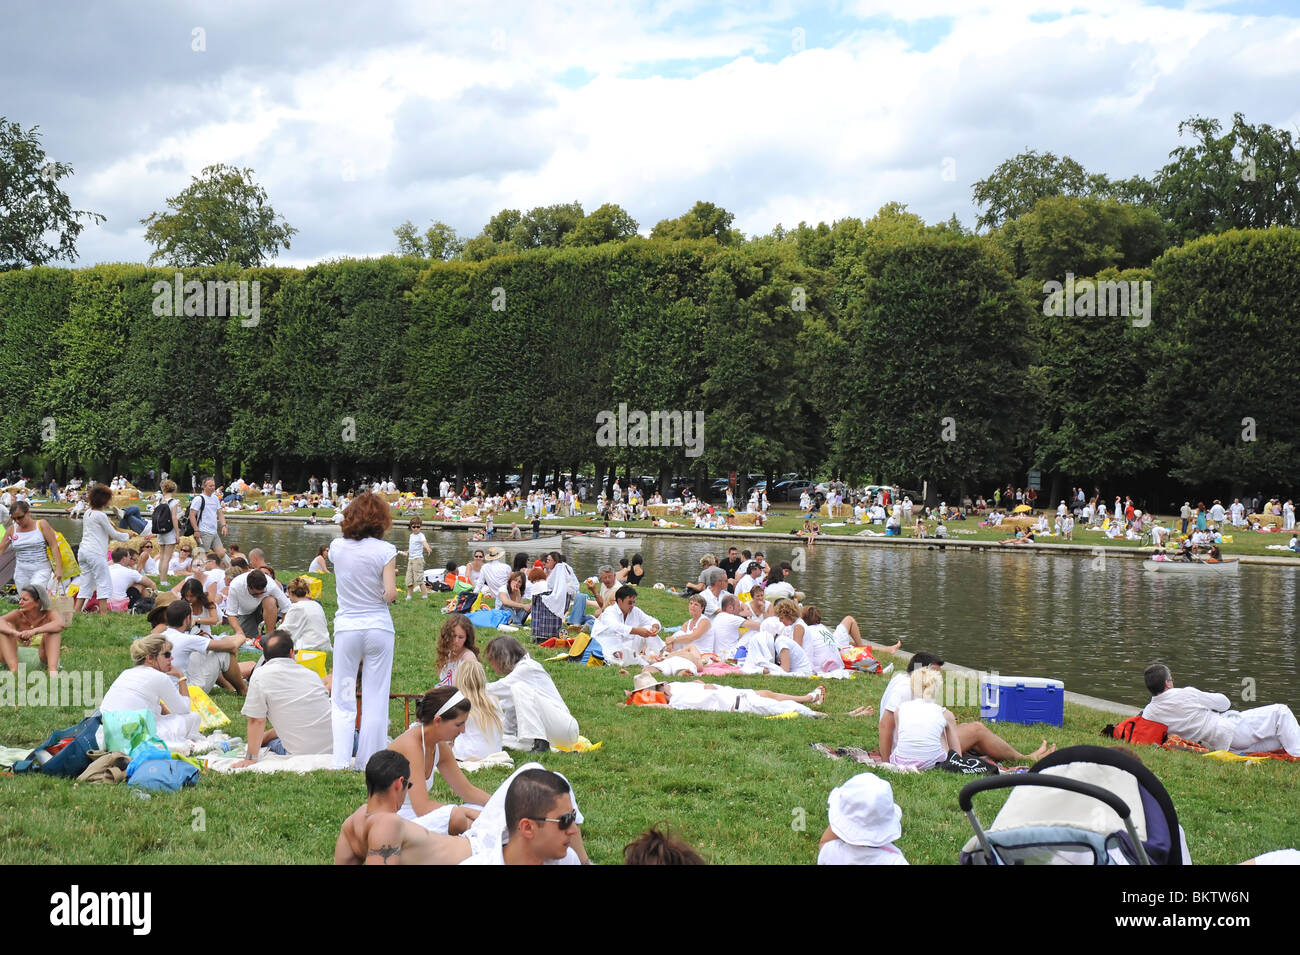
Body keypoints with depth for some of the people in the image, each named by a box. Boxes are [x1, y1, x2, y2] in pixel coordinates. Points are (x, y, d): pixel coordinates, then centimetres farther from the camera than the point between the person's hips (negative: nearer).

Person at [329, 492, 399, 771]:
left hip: (346, 629, 2)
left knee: (342, 699, 8)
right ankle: (369, 762, 11)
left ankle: (341, 761, 0)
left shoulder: (337, 547, 0)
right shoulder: (385, 551, -10)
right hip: (378, 628, -2)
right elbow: (390, 594, -14)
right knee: (375, 699, 7)